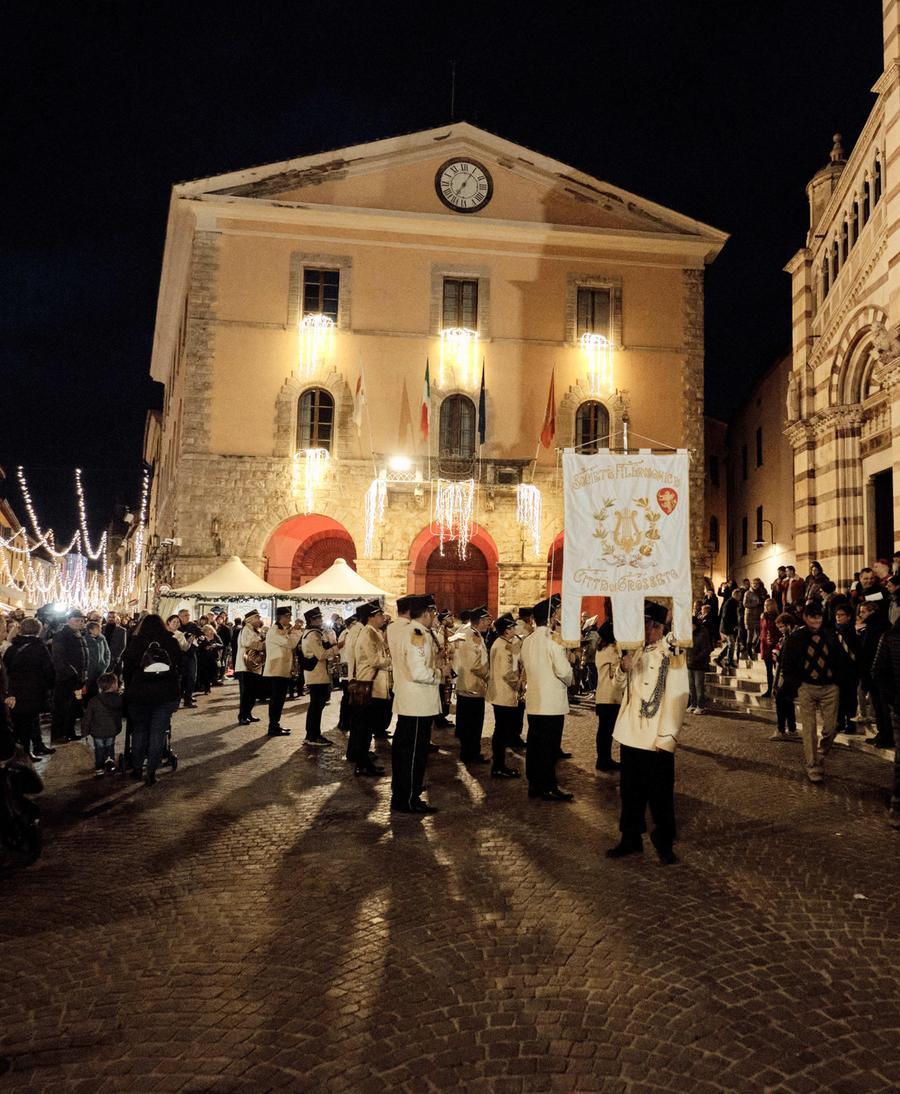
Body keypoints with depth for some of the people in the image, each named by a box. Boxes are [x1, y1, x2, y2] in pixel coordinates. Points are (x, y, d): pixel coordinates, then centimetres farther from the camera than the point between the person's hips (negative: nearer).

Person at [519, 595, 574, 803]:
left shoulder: (527, 641, 7)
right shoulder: (552, 640, -15)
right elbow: (563, 670, -18)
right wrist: (568, 682, 2)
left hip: (533, 702, 7)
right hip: (552, 702, -7)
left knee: (534, 743, 12)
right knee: (550, 746, 1)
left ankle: (534, 784, 21)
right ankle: (548, 787, 8)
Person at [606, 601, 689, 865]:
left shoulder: (673, 655, -11)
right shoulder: (636, 651, 8)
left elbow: (677, 698, -15)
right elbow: (623, 683, 19)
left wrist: (667, 736, -19)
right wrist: (624, 668, -4)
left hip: (657, 741, -6)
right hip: (630, 734, 6)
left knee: (660, 795, 6)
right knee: (630, 791, 15)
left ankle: (664, 843, 23)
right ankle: (630, 838, 28)